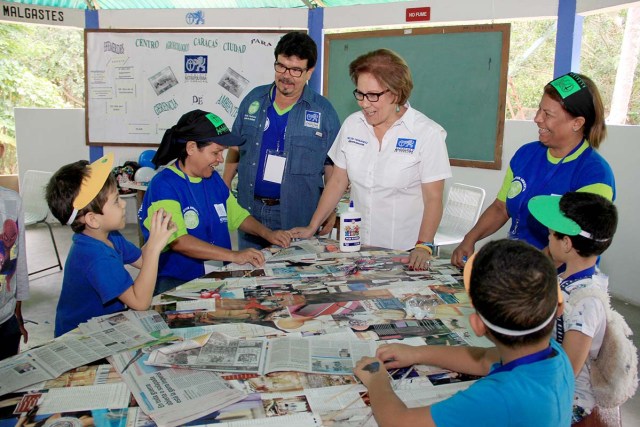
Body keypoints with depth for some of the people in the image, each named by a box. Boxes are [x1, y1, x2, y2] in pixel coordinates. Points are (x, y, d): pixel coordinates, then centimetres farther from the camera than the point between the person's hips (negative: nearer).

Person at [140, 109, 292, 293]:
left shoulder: (213, 179, 13)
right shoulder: (164, 185, -12)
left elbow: (238, 215, 25)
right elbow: (177, 241, -25)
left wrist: (267, 233, 7)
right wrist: (234, 255, -30)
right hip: (176, 283, -7)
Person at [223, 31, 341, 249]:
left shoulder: (323, 111, -3)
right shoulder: (254, 100, 4)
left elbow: (332, 166, 1)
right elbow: (235, 148, 14)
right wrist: (224, 188, 8)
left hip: (298, 217, -3)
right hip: (250, 210, 3)